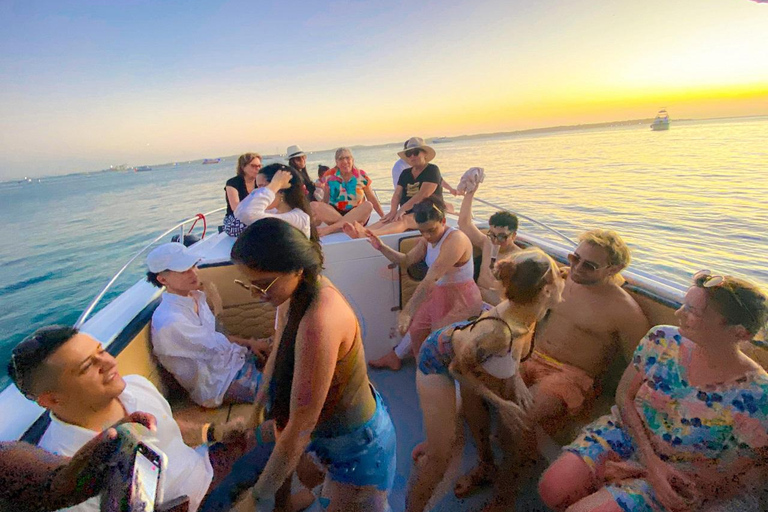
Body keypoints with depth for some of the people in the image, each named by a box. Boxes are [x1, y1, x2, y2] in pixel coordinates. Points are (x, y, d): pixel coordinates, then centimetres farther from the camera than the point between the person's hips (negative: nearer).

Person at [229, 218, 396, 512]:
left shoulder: (318, 322, -39)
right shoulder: (296, 291, -11)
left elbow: (300, 428, -30)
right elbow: (279, 352, 6)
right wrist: (259, 402, 16)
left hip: (357, 447, -7)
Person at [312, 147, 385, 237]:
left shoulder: (361, 176, 0)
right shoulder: (330, 176, 1)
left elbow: (372, 199, 3)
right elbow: (325, 200, 4)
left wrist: (384, 217, -1)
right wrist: (320, 216, -8)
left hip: (357, 215, 0)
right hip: (333, 213, 0)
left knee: (368, 205, -32)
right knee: (313, 205, -24)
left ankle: (329, 229, -36)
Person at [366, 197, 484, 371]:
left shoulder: (455, 240, -27)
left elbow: (431, 279, -34)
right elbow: (407, 260, 11)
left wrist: (406, 311, -36)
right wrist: (382, 248, -4)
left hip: (461, 301, -8)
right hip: (439, 295, 8)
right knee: (415, 328, 15)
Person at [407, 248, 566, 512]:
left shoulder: (525, 310, -19)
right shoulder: (497, 333, -42)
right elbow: (458, 368, -24)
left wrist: (517, 379, -6)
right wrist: (501, 404, -15)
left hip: (458, 340, 8)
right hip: (438, 360, -8)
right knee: (441, 456, -2)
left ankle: (425, 449, 55)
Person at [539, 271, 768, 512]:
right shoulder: (662, 340, -15)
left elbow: (734, 477, -12)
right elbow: (625, 395, -4)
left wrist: (642, 472, -14)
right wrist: (651, 460, -16)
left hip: (678, 480, -3)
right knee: (552, 489, -13)